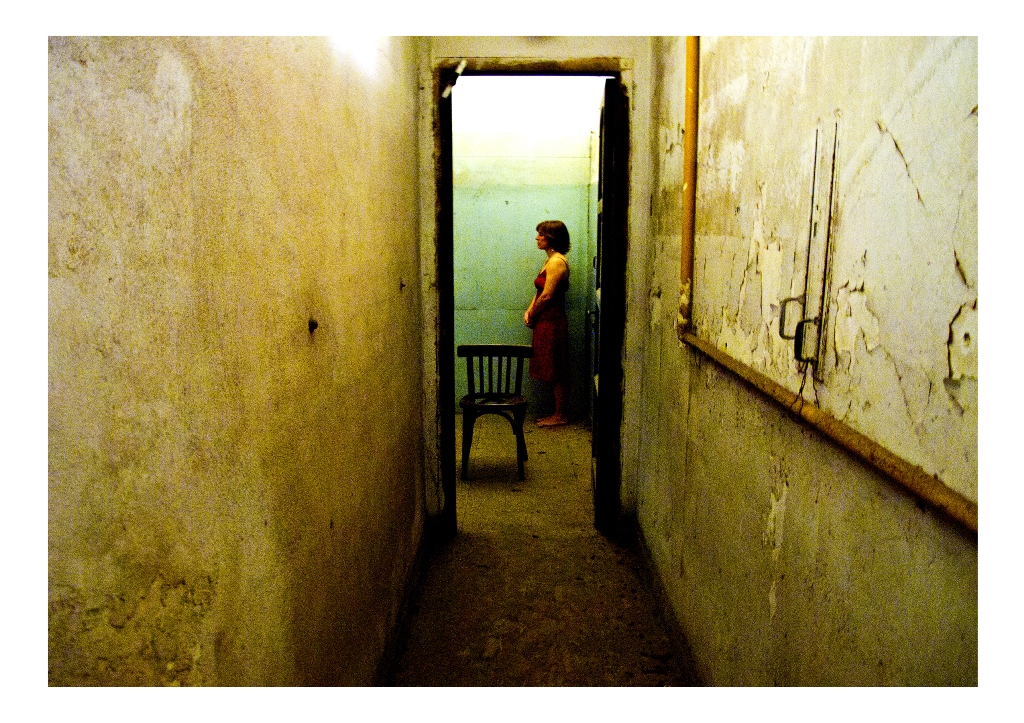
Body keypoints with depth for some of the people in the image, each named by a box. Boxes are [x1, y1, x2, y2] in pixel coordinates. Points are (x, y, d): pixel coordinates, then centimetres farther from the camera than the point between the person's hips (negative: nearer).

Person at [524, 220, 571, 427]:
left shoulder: (557, 261, -16)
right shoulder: (551, 260, 16)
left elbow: (547, 295, -19)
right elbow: (540, 292, 16)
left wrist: (531, 315, -6)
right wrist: (529, 311, 1)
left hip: (552, 323, -10)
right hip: (546, 322, 10)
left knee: (556, 372, -1)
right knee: (554, 372, 13)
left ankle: (560, 416, 7)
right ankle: (558, 413, 21)